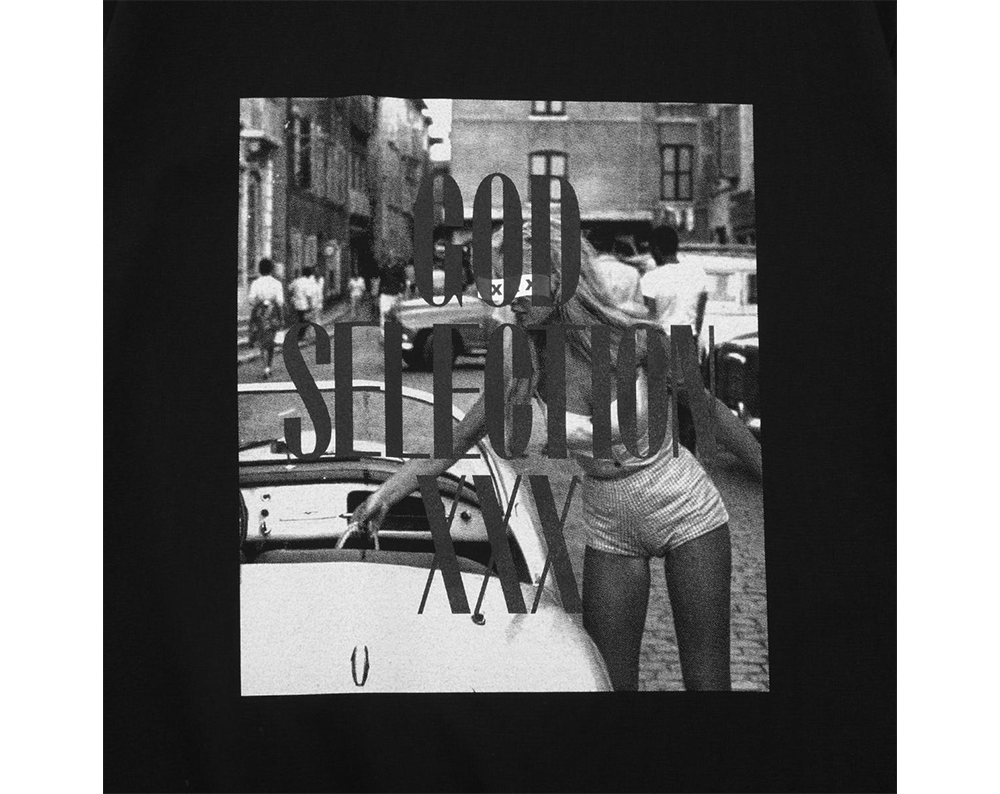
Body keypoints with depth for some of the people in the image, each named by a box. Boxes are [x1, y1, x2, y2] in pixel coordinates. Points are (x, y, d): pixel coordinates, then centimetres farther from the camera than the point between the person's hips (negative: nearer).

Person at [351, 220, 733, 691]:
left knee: (707, 679, 0)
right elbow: (458, 439, 0)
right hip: (609, 528, 3)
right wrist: (387, 493, 0)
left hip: (686, 513, -3)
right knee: (611, 679, 3)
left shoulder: (632, 338, -19)